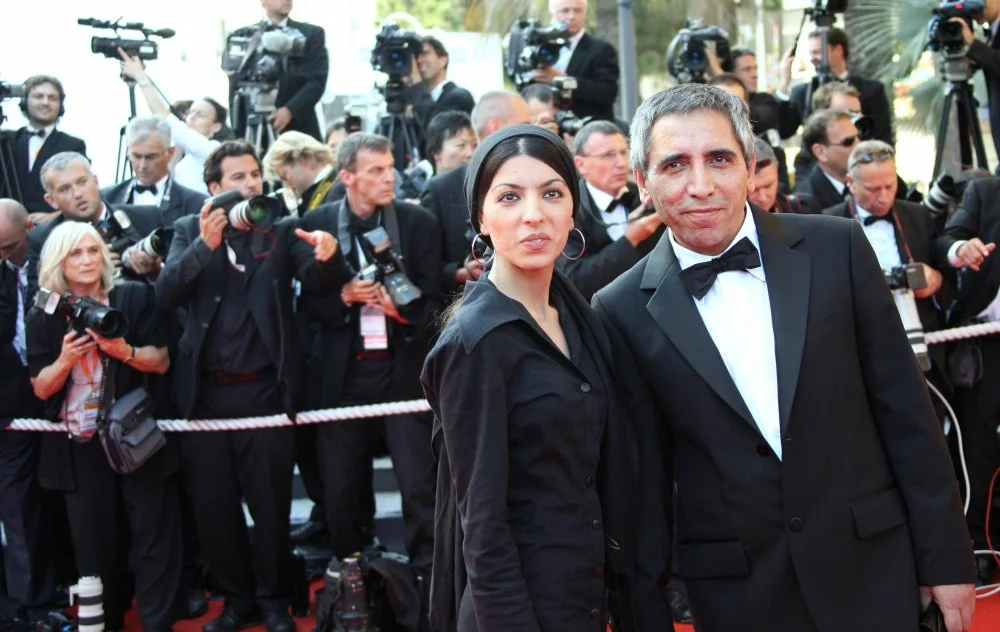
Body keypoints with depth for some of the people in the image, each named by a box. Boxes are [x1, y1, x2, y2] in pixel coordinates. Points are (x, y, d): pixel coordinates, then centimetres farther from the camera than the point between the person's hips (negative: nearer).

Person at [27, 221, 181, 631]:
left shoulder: (134, 297, -1)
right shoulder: (43, 317, 1)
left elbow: (161, 362, -2)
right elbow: (41, 389, 2)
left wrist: (126, 352, -21)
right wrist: (66, 359, -18)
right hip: (80, 447, 1)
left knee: (152, 535, 2)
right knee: (93, 543, 8)